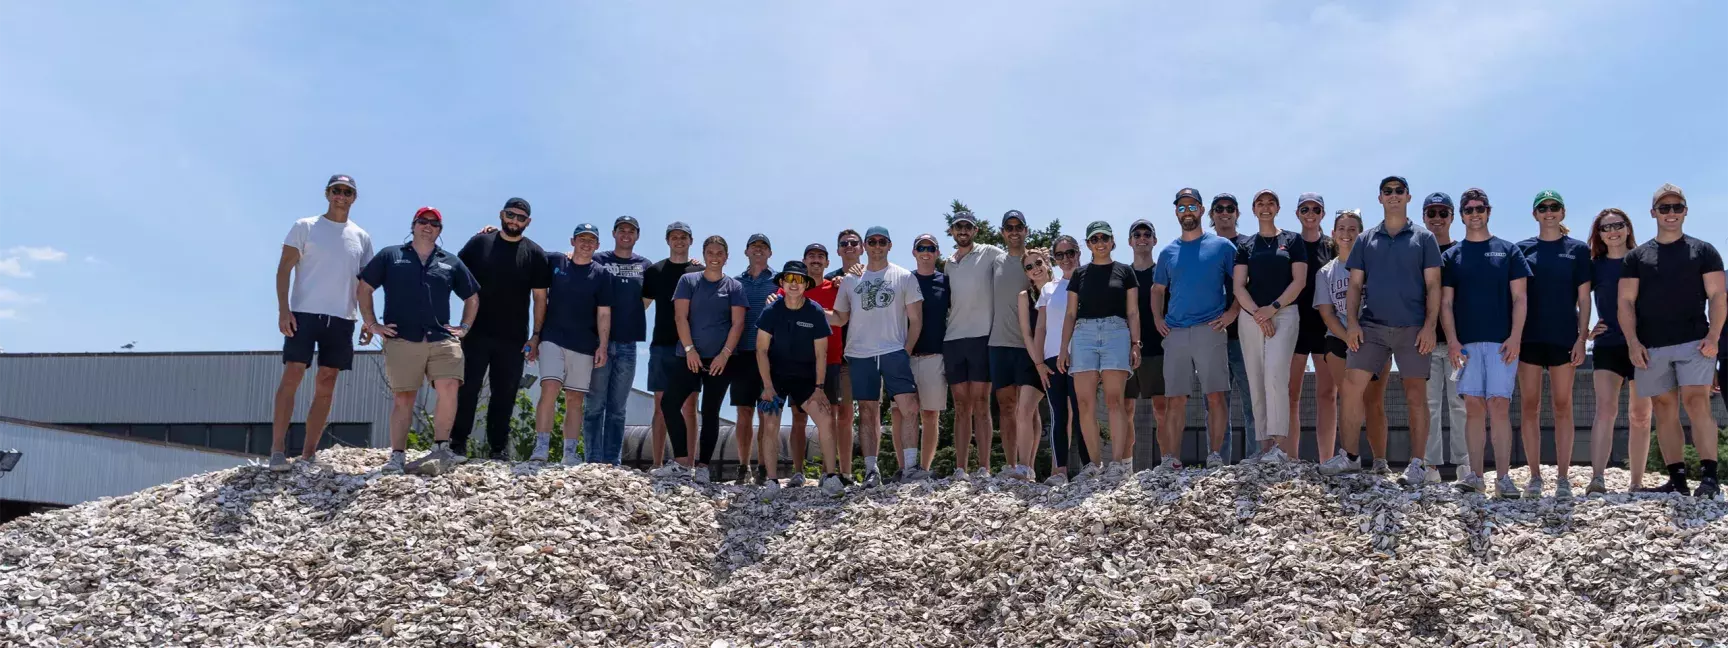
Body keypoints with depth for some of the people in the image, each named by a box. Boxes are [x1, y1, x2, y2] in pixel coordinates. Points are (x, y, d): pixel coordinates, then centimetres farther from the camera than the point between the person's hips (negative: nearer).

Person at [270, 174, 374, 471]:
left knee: (326, 385, 3)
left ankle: (308, 454, 6)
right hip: (304, 313, -4)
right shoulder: (304, 227, 4)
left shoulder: (362, 238, 14)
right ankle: (277, 450, -8)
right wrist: (283, 309, -12)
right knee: (291, 377, -9)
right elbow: (284, 269, -1)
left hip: (341, 318, 4)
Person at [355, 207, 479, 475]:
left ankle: (440, 450, -7)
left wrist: (464, 327, 13)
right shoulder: (390, 256, 11)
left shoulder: (451, 262, 16)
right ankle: (397, 456, 3)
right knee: (403, 398, -1)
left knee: (448, 390, -16)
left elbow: (472, 297, 24)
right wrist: (372, 324, 4)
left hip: (443, 339, 1)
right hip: (402, 340, -1)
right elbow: (363, 288, 11)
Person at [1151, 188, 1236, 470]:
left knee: (1215, 395, -6)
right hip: (1175, 333, 3)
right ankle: (1170, 461, 4)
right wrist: (1157, 318, 10)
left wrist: (1232, 312, -6)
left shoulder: (1222, 246, 6)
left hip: (1210, 330, -3)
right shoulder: (1168, 253, 16)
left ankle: (1215, 457, -1)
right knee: (1174, 400, 2)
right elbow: (1157, 290, 26)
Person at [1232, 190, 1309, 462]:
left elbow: (1299, 281, 0)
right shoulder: (1245, 244, 13)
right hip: (1251, 315, 3)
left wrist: (1273, 307, -10)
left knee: (1275, 374, -20)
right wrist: (1258, 314, -9)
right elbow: (1239, 286, 5)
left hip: (1284, 313, -3)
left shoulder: (1293, 240, 9)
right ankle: (1265, 443, 2)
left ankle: (1281, 443, -22)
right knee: (1256, 381, -1)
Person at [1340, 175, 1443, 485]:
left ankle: (1417, 465, 4)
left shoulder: (1423, 238, 7)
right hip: (1371, 326, 2)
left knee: (1416, 395, -1)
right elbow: (1355, 285, 10)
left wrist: (1429, 326, -8)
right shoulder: (1366, 240, 13)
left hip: (1412, 328, -2)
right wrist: (1351, 322, -3)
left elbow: (1433, 285, 2)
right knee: (1351, 388, -7)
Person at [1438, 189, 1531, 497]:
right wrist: (1452, 342, -4)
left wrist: (1515, 337, -7)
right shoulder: (1451, 256, 12)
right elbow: (1445, 303, 8)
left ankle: (1503, 477, -5)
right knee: (1474, 408, 2)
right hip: (1467, 343, 1)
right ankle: (1475, 474, 5)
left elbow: (1520, 298, 5)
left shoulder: (1508, 251, 9)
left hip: (1502, 342, -1)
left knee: (1499, 407, -7)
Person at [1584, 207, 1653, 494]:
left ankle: (1637, 482, 15)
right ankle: (1597, 478, -25)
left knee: (1640, 416, 7)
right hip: (1607, 345, 0)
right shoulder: (1595, 266, 6)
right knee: (1605, 409, -15)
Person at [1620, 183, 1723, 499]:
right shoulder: (1637, 256, 13)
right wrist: (1632, 342, -4)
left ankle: (1709, 477, -15)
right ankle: (1677, 479, 6)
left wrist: (1713, 336, -10)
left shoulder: (1703, 251, 9)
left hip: (1694, 342, -2)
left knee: (1697, 402, -14)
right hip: (1650, 347, 2)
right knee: (1664, 410, 3)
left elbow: (1717, 297, 3)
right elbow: (1626, 302, 8)